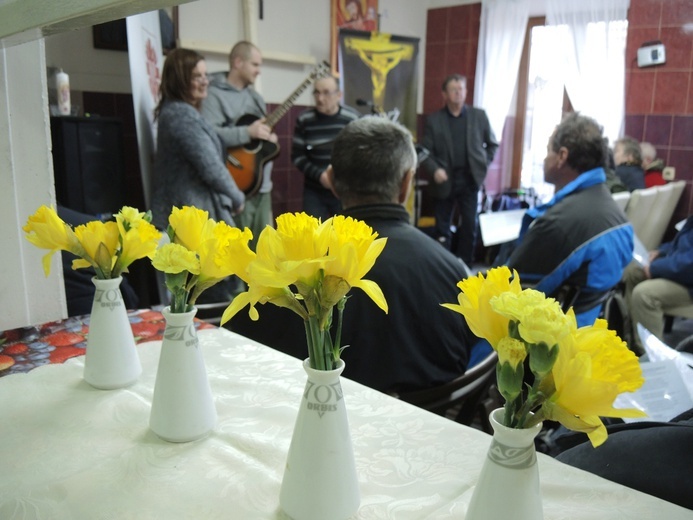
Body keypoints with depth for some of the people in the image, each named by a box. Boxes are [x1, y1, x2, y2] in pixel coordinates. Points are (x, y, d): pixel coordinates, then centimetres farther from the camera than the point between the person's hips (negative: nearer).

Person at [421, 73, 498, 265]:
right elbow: (426, 152, -2)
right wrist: (435, 170, -19)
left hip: (470, 179, 1)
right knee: (442, 229, 6)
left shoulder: (479, 116, 5)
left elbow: (492, 144, 15)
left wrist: (483, 165, 5)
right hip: (444, 181, -1)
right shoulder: (433, 120, 0)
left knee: (469, 227, 1)